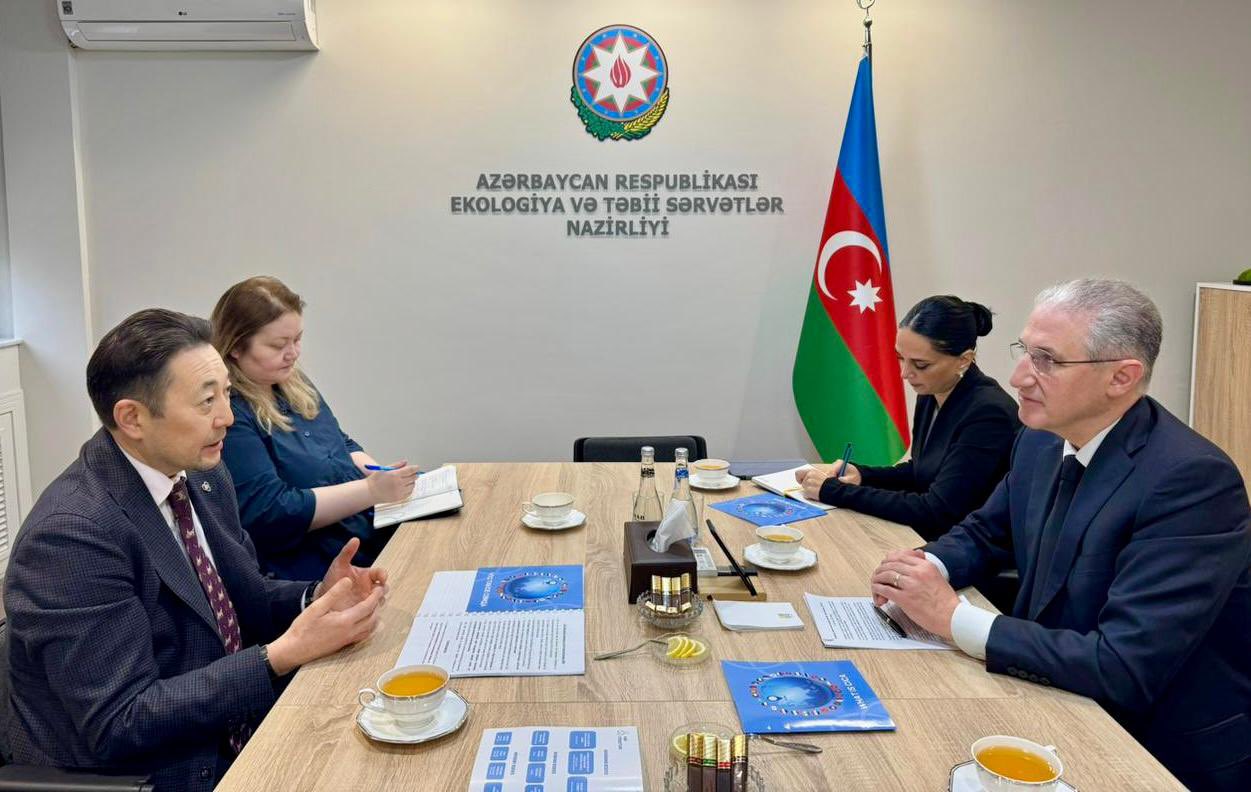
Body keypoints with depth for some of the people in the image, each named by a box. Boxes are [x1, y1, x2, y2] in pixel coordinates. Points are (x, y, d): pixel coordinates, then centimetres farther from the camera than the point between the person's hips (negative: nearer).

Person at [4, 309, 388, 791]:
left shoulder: (205, 479, 1)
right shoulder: (71, 536, -22)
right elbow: (119, 725, -22)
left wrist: (316, 599, -9)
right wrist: (285, 654, -26)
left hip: (231, 742, 7)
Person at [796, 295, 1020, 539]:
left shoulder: (989, 413, -22)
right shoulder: (930, 396, 2)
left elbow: (936, 512, -24)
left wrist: (834, 491, -20)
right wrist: (861, 475, -2)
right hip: (927, 541, 7)